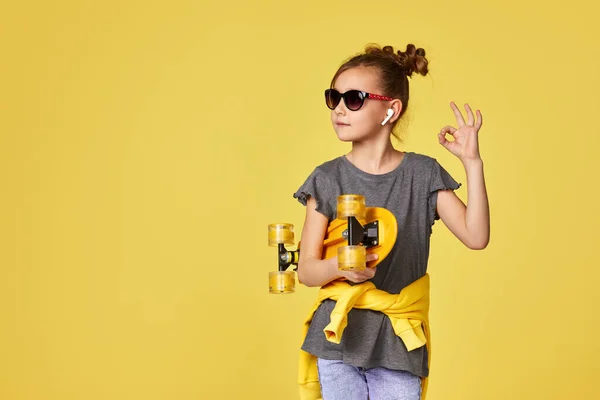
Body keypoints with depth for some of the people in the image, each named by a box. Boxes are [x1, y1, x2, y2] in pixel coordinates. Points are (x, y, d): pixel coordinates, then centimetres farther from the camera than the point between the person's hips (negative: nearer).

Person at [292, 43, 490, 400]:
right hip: (339, 335, 0)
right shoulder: (327, 179, 0)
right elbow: (306, 270, 0)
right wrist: (337, 266, -22)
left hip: (399, 343, 0)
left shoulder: (422, 174, 0)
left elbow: (476, 236, -8)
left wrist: (472, 161, -12)